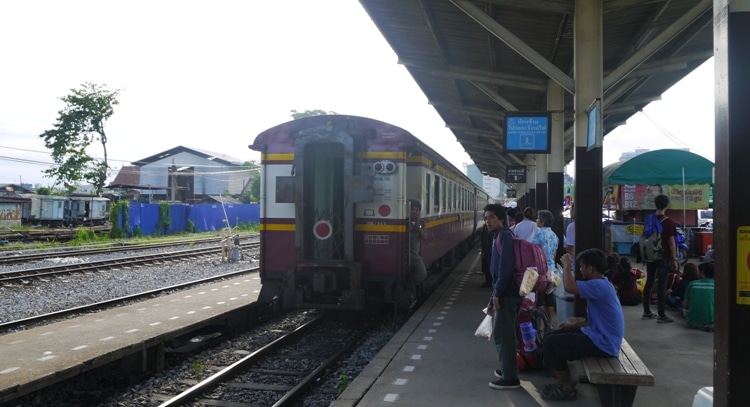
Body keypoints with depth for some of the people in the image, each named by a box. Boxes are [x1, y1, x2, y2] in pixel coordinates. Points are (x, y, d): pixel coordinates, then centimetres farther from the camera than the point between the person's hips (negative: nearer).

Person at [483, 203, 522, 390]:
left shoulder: (504, 236, -11)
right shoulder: (499, 237, 19)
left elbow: (506, 267, -22)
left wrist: (497, 294, -21)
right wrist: (493, 298, 22)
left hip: (506, 294, -10)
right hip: (505, 293, 10)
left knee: (503, 335, -6)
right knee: (502, 334, 18)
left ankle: (510, 378, 0)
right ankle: (507, 370, 30)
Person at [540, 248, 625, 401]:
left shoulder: (599, 286, -21)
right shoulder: (601, 285, 13)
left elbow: (569, 286, -35)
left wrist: (567, 265, -19)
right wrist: (573, 325, 11)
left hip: (603, 343, -11)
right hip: (601, 337, 11)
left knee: (550, 343, -12)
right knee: (552, 336, 13)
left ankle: (567, 388, 2)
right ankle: (566, 382, 17)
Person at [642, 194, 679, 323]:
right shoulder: (669, 222, -10)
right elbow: (671, 242, -10)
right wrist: (674, 259, -4)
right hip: (663, 258, -5)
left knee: (649, 283, 11)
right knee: (662, 285, -4)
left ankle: (646, 312, 16)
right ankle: (661, 315, -2)